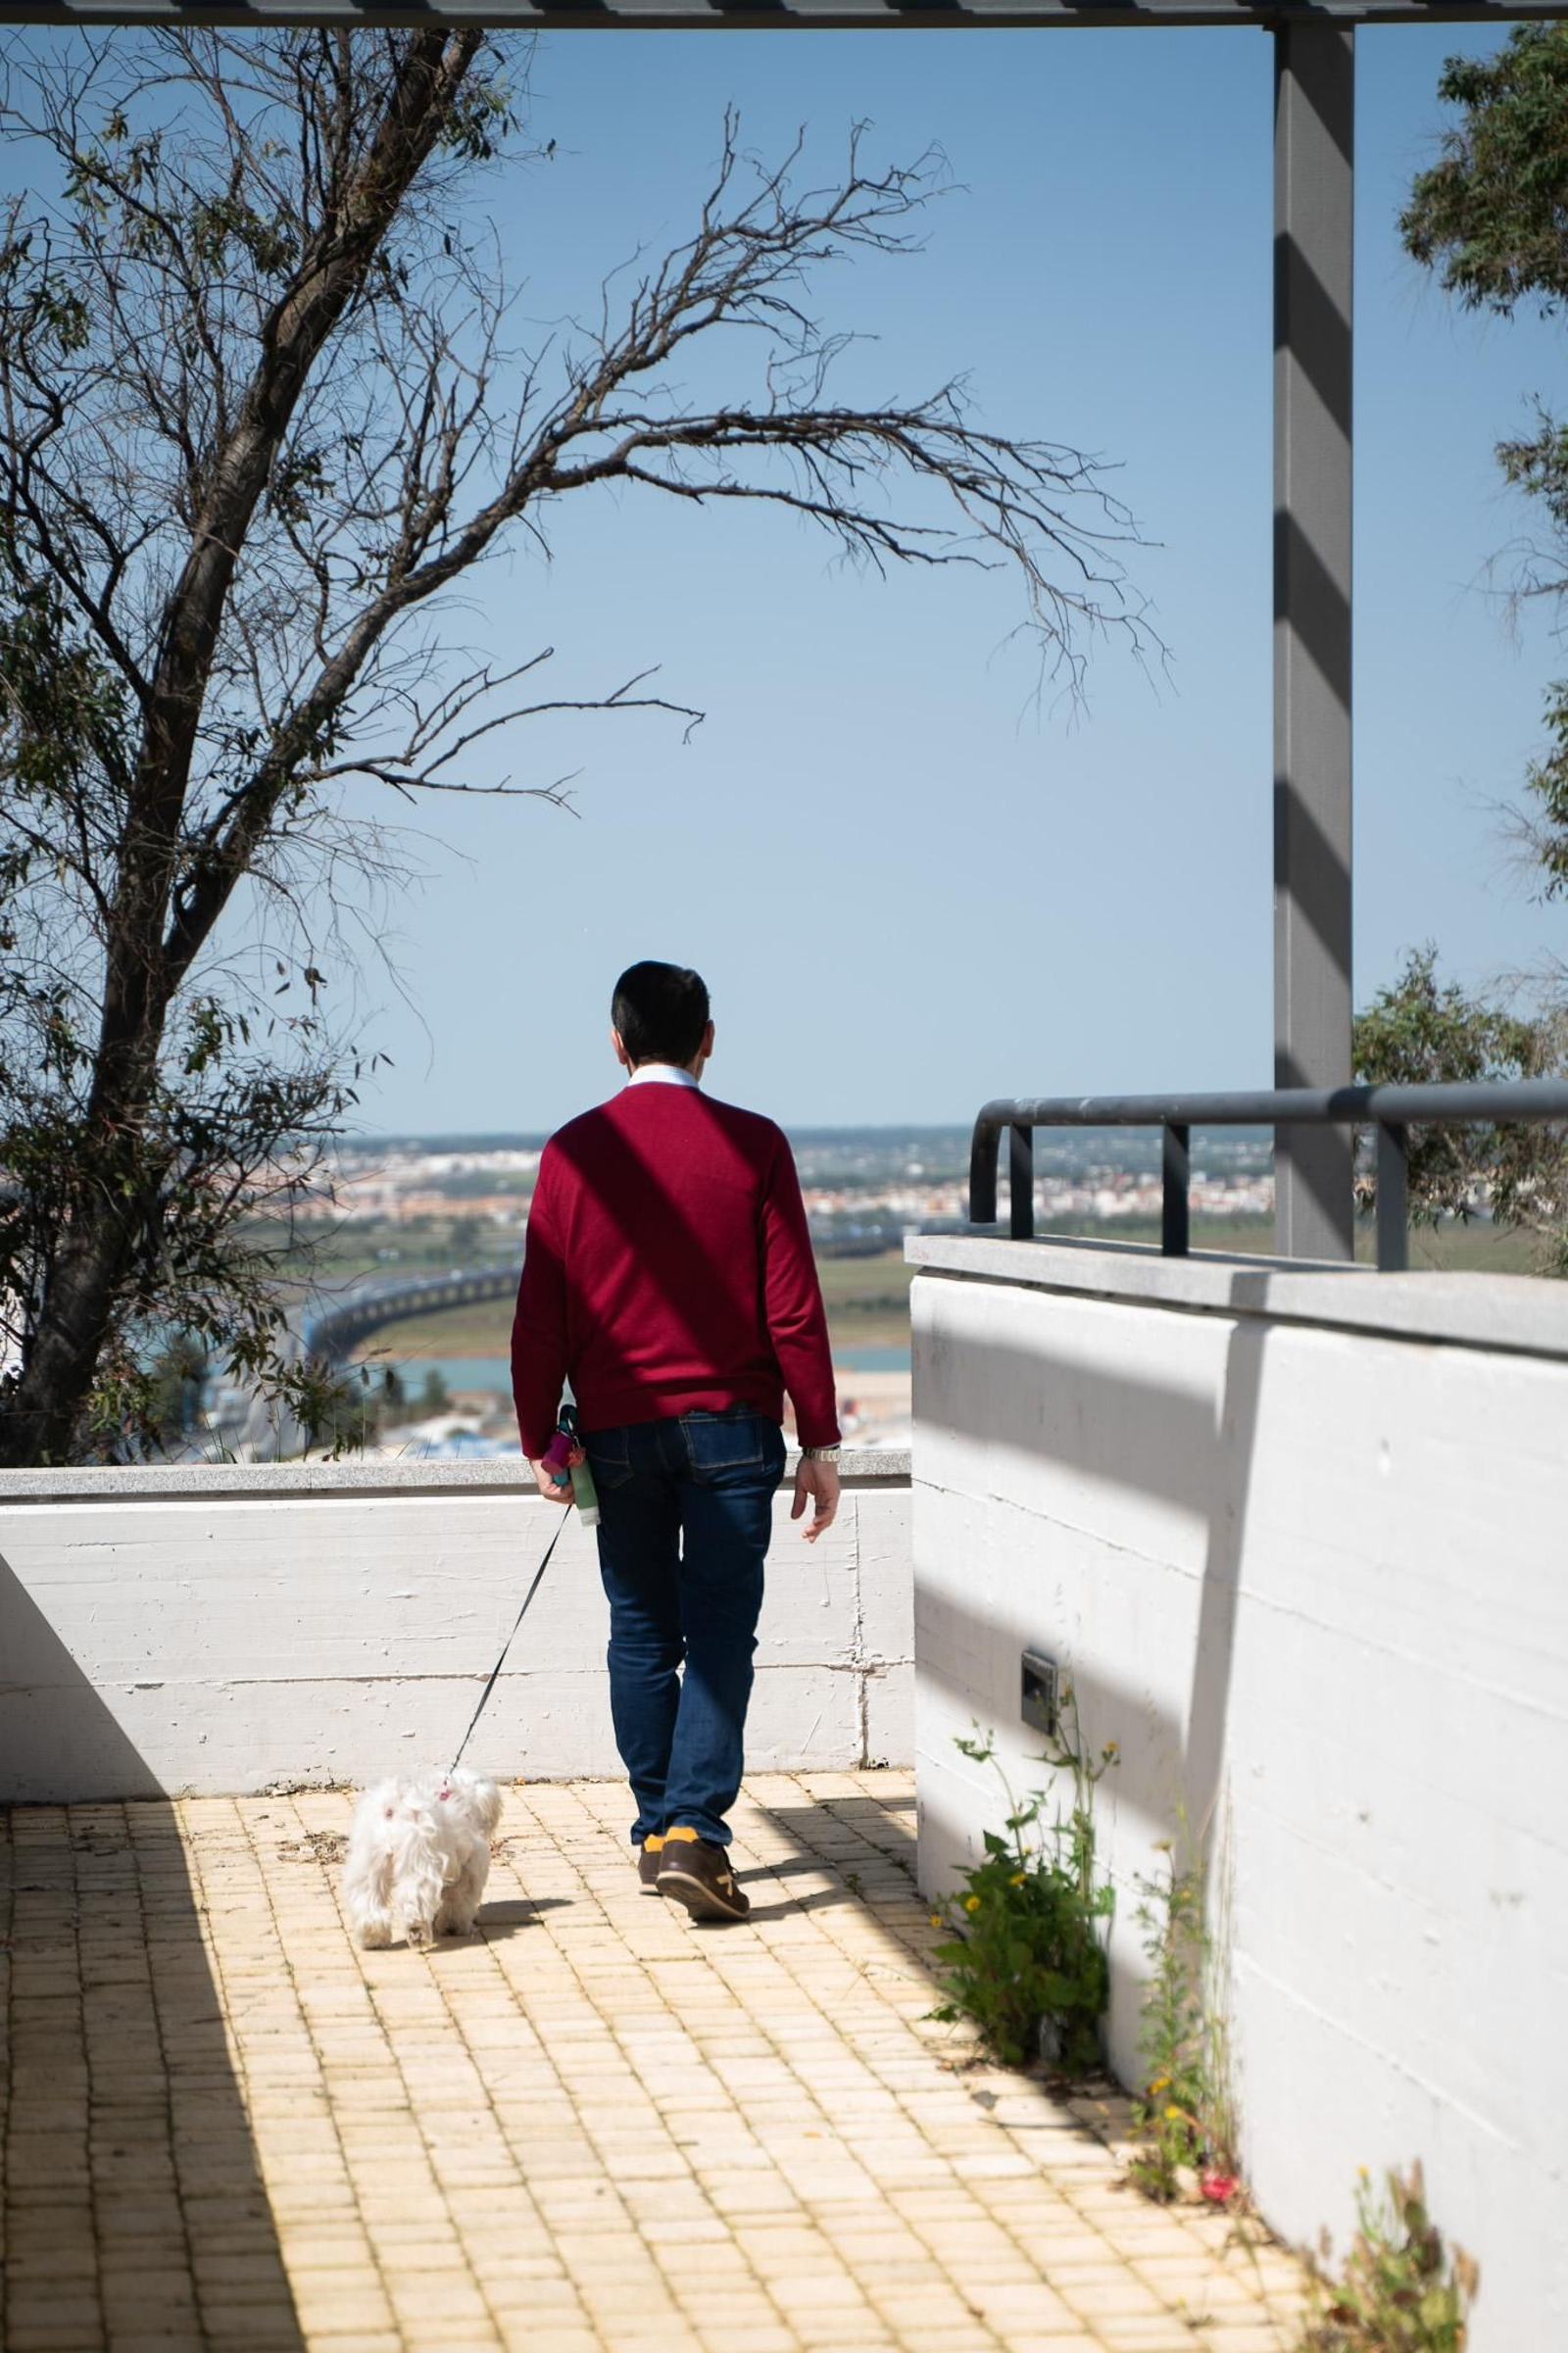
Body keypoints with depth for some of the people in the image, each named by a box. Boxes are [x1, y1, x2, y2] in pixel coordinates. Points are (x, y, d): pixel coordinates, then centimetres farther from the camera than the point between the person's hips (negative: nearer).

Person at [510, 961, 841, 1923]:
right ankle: (695, 1831, -12)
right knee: (720, 1634, -1)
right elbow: (793, 1307, -5)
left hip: (617, 1431, 2)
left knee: (642, 1633, 12)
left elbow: (540, 1316, 1)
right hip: (728, 1426, -2)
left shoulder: (575, 1151, 1)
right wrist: (820, 1443, 0)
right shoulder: (752, 1145, -4)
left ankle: (656, 1831, 18)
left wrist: (540, 1440, 10)